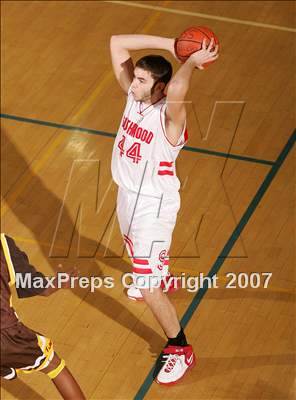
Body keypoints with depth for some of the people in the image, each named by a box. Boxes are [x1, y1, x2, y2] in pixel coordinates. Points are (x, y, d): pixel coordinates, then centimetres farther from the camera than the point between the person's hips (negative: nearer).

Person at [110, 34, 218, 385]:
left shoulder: (169, 115, -30)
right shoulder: (134, 96, -10)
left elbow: (177, 90, -56)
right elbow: (117, 43, -11)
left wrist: (192, 62, -39)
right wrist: (168, 44, -18)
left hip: (153, 205, -8)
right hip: (128, 194, 8)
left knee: (148, 288, -4)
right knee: (139, 252, 37)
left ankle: (180, 350, 16)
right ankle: (159, 278, 70)